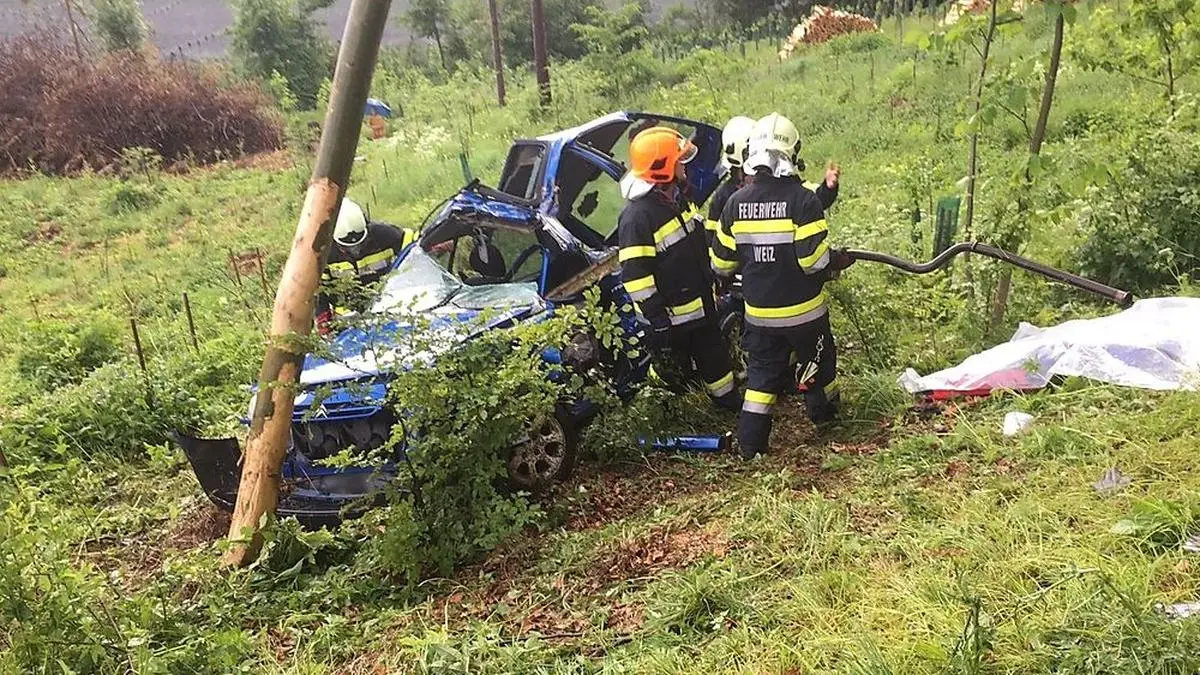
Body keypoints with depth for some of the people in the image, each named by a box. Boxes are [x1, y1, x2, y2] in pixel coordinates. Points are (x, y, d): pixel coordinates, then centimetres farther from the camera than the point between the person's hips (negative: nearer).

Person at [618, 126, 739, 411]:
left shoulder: (677, 197, 3)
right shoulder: (637, 217, -27)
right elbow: (636, 276, -27)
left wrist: (713, 280, 22)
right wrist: (658, 321, -24)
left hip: (701, 302, 9)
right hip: (671, 315, -9)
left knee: (714, 355, 24)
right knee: (673, 371, 8)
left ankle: (728, 400, 45)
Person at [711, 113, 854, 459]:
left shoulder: (736, 203, -6)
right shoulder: (803, 200, -18)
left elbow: (721, 263, 1)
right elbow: (814, 259, -22)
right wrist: (839, 260, -1)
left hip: (758, 312, 3)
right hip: (803, 311, -3)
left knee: (761, 372, 14)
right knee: (818, 361, 22)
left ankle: (750, 443, 12)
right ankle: (823, 413, 44)